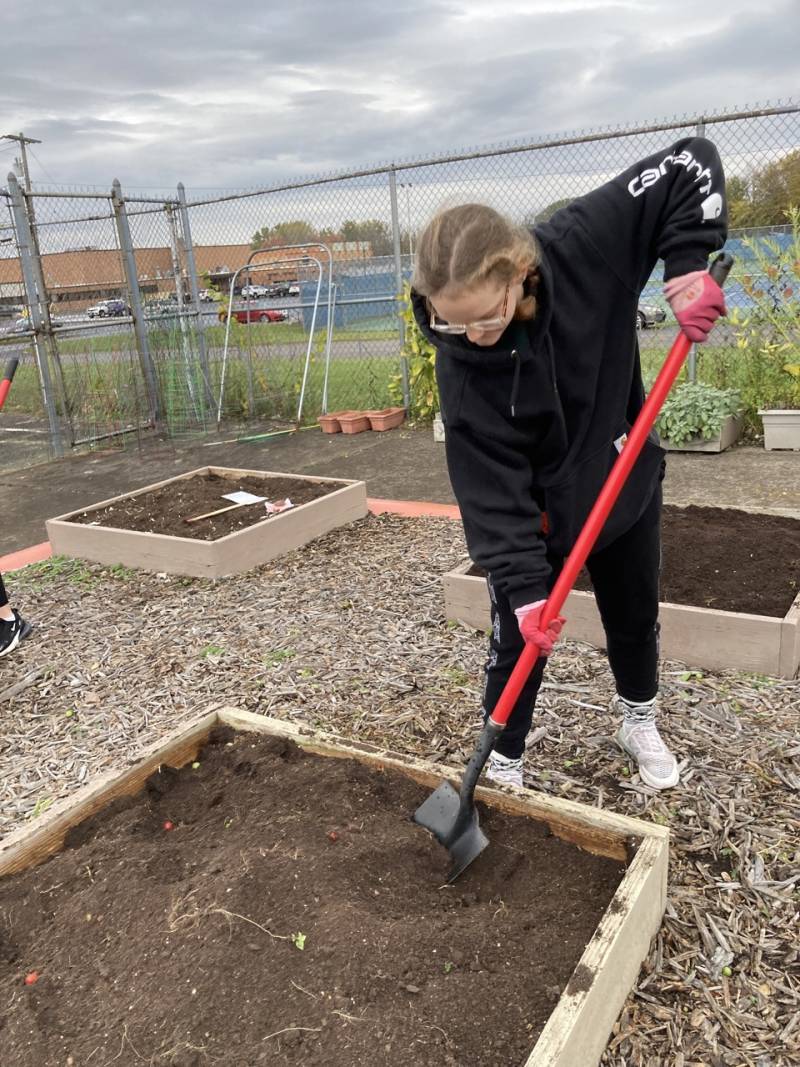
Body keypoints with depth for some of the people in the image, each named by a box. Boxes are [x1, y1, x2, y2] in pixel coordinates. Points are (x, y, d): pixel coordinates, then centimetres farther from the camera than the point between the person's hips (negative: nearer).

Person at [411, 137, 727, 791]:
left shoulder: (584, 247, -26)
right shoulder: (460, 363, -27)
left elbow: (693, 164, -17)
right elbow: (491, 487, -25)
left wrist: (687, 266, -30)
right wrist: (522, 584, -29)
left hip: (625, 482, 3)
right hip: (533, 512, -2)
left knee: (635, 619, 20)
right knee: (519, 639, 3)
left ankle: (640, 724, 48)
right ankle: (503, 761, 28)